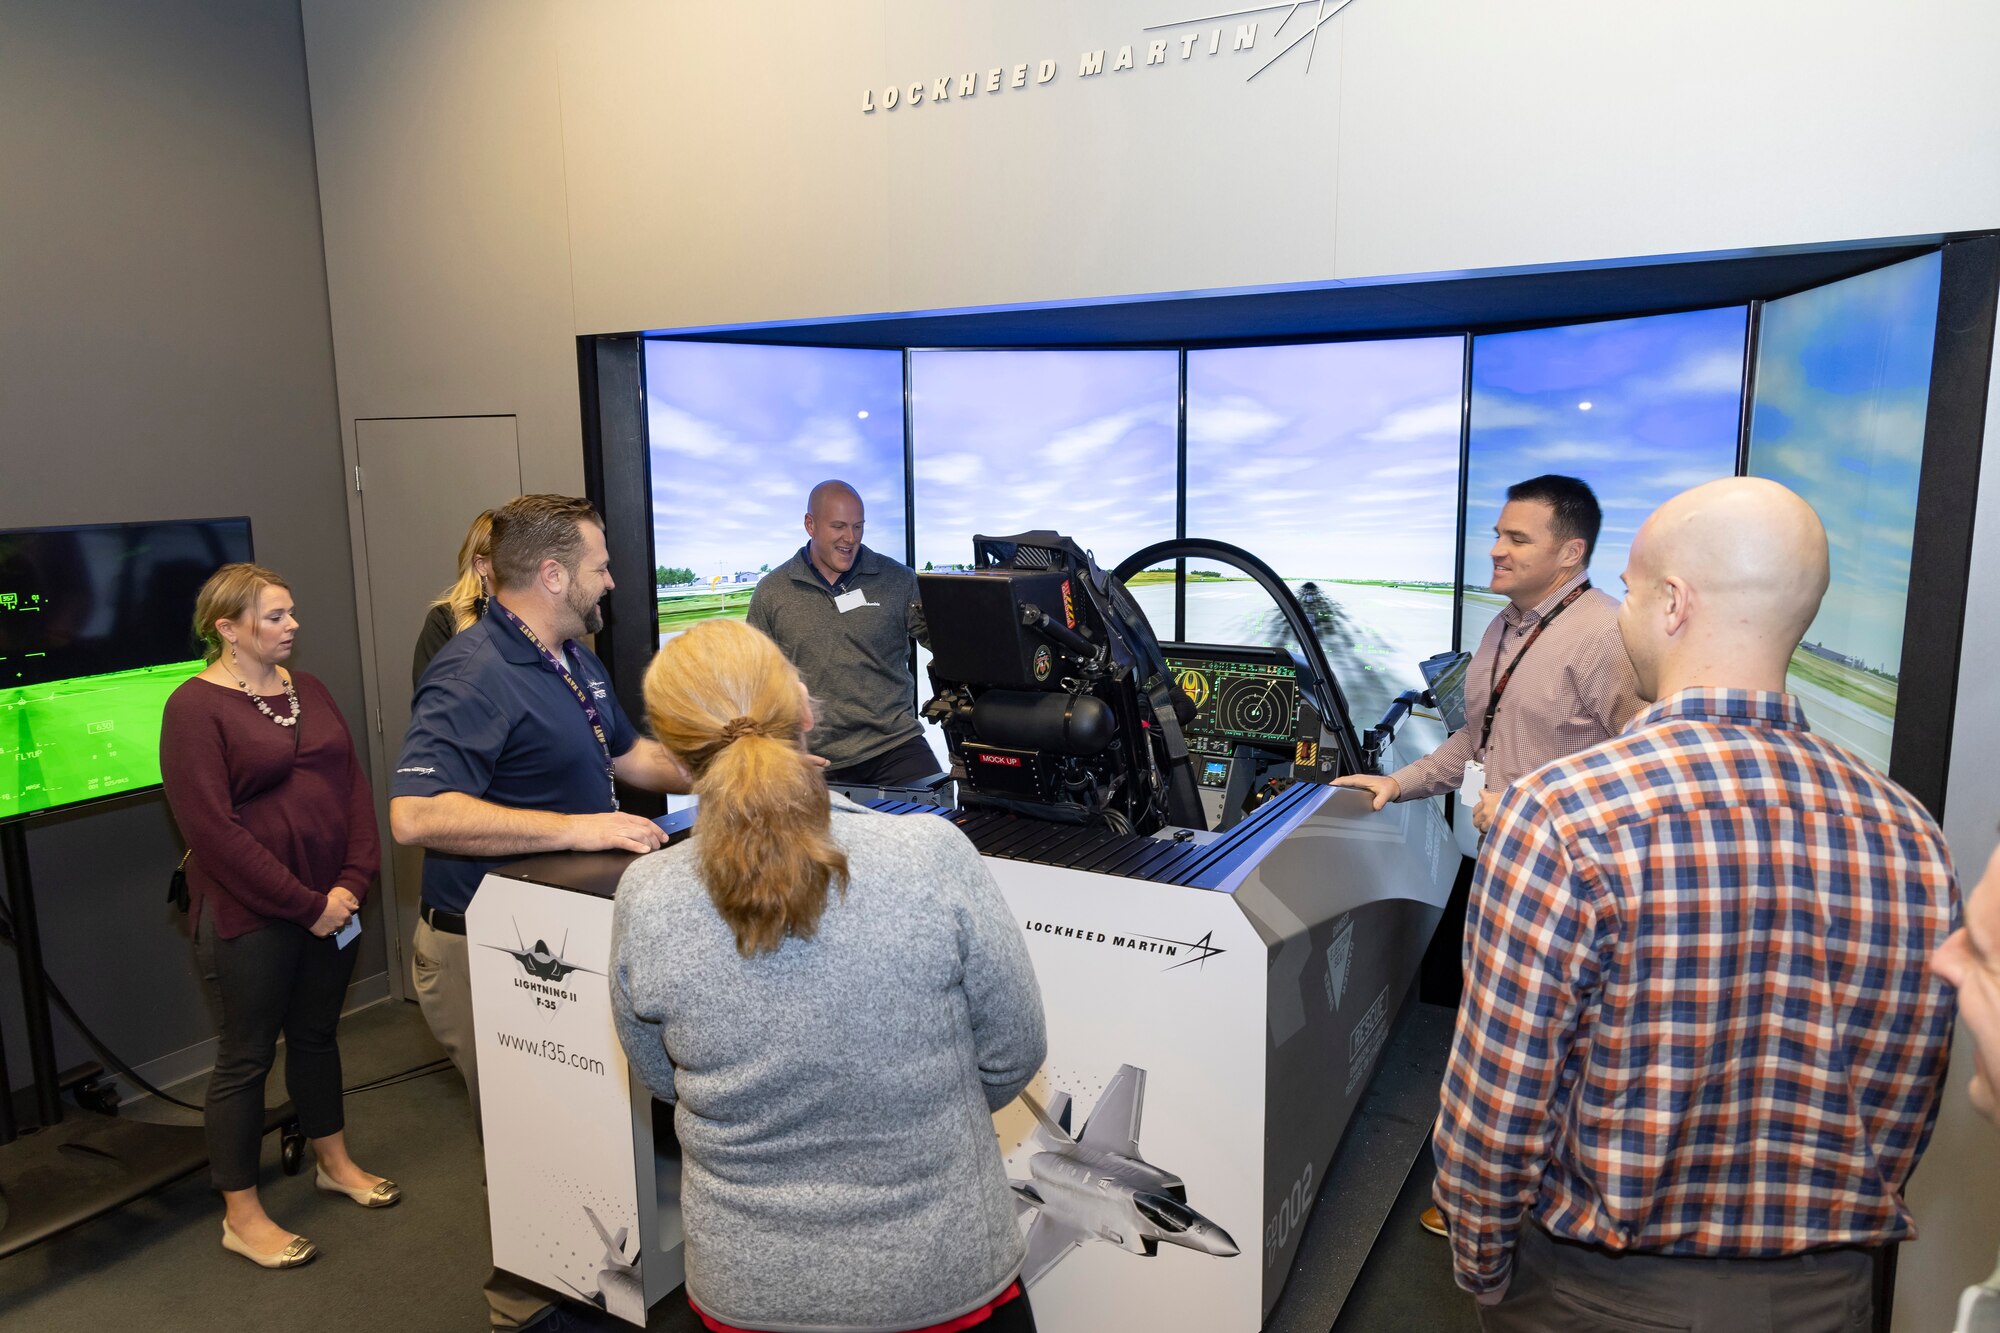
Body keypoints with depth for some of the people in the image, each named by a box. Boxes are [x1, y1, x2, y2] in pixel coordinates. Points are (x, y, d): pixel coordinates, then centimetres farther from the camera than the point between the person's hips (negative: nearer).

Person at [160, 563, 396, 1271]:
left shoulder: (307, 690, 8)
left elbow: (353, 786, 7)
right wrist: (305, 905, -17)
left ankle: (334, 1161, 38)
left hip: (330, 905, 6)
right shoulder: (195, 707, -12)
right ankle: (241, 1216, 21)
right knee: (247, 1057, 6)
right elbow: (214, 829, -18)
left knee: (316, 1033, 20)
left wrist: (352, 881, -6)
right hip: (250, 914, -6)